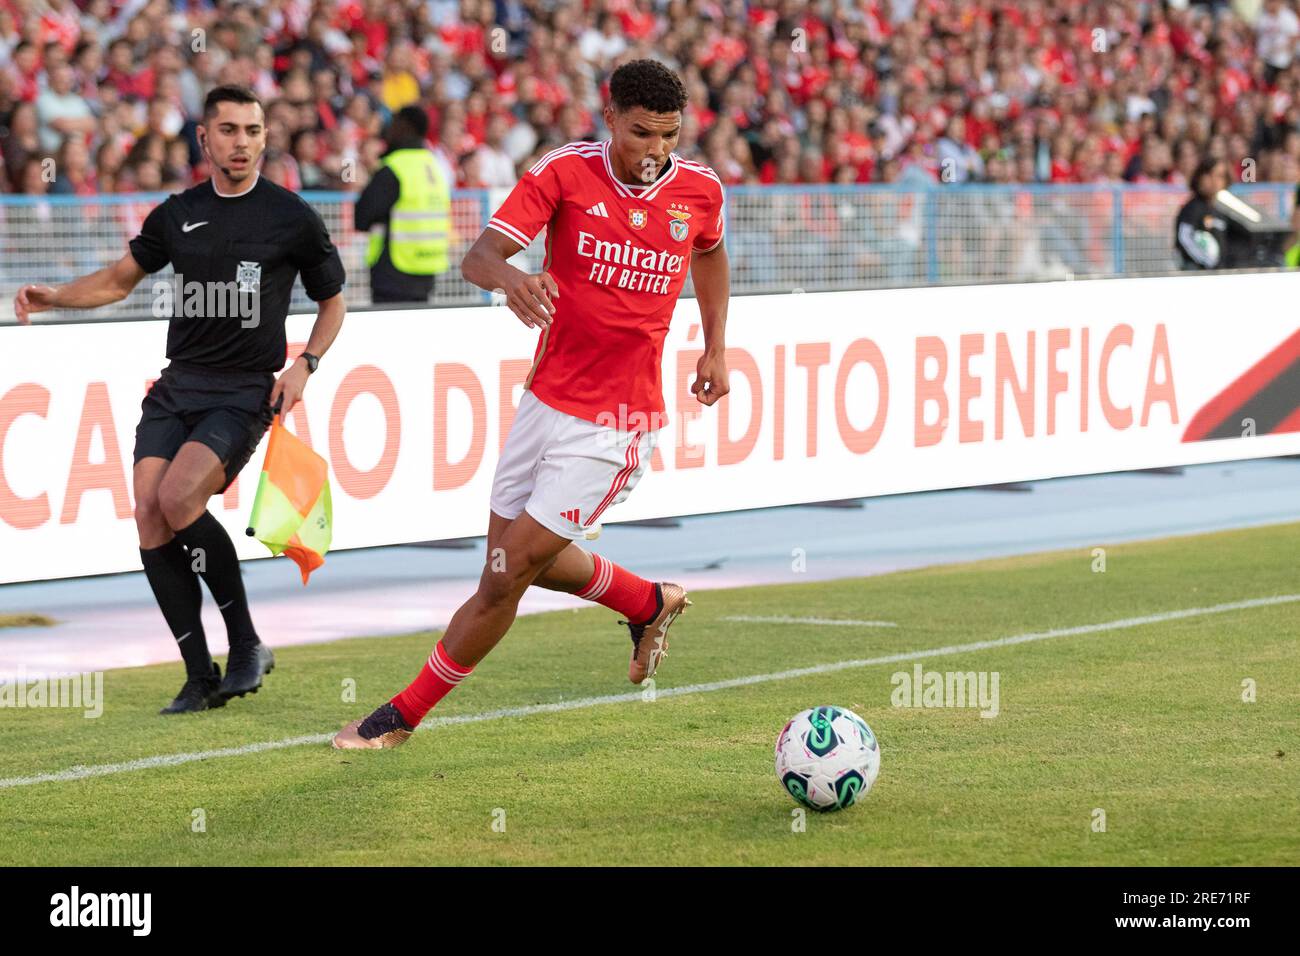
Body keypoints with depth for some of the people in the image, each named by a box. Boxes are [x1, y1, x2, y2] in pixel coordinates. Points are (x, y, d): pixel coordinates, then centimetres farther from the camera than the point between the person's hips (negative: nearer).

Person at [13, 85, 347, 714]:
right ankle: (202, 676, -4)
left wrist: (304, 365, -2)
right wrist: (52, 296, 7)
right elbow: (120, 279, 23)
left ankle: (246, 644, -9)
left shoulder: (293, 218, 0)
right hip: (178, 385, 5)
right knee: (149, 512, -11)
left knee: (178, 498, -25)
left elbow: (332, 301, 12)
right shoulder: (177, 215, 10)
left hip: (244, 392, -5)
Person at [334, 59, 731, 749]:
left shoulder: (698, 190, -3)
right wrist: (505, 274, -42)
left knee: (507, 575, -6)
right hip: (546, 400, 3)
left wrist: (715, 345, 16)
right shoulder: (564, 172, -9)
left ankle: (404, 716, 8)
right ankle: (651, 604, 45)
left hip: (614, 425, -3)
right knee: (516, 554, 19)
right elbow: (477, 257, -19)